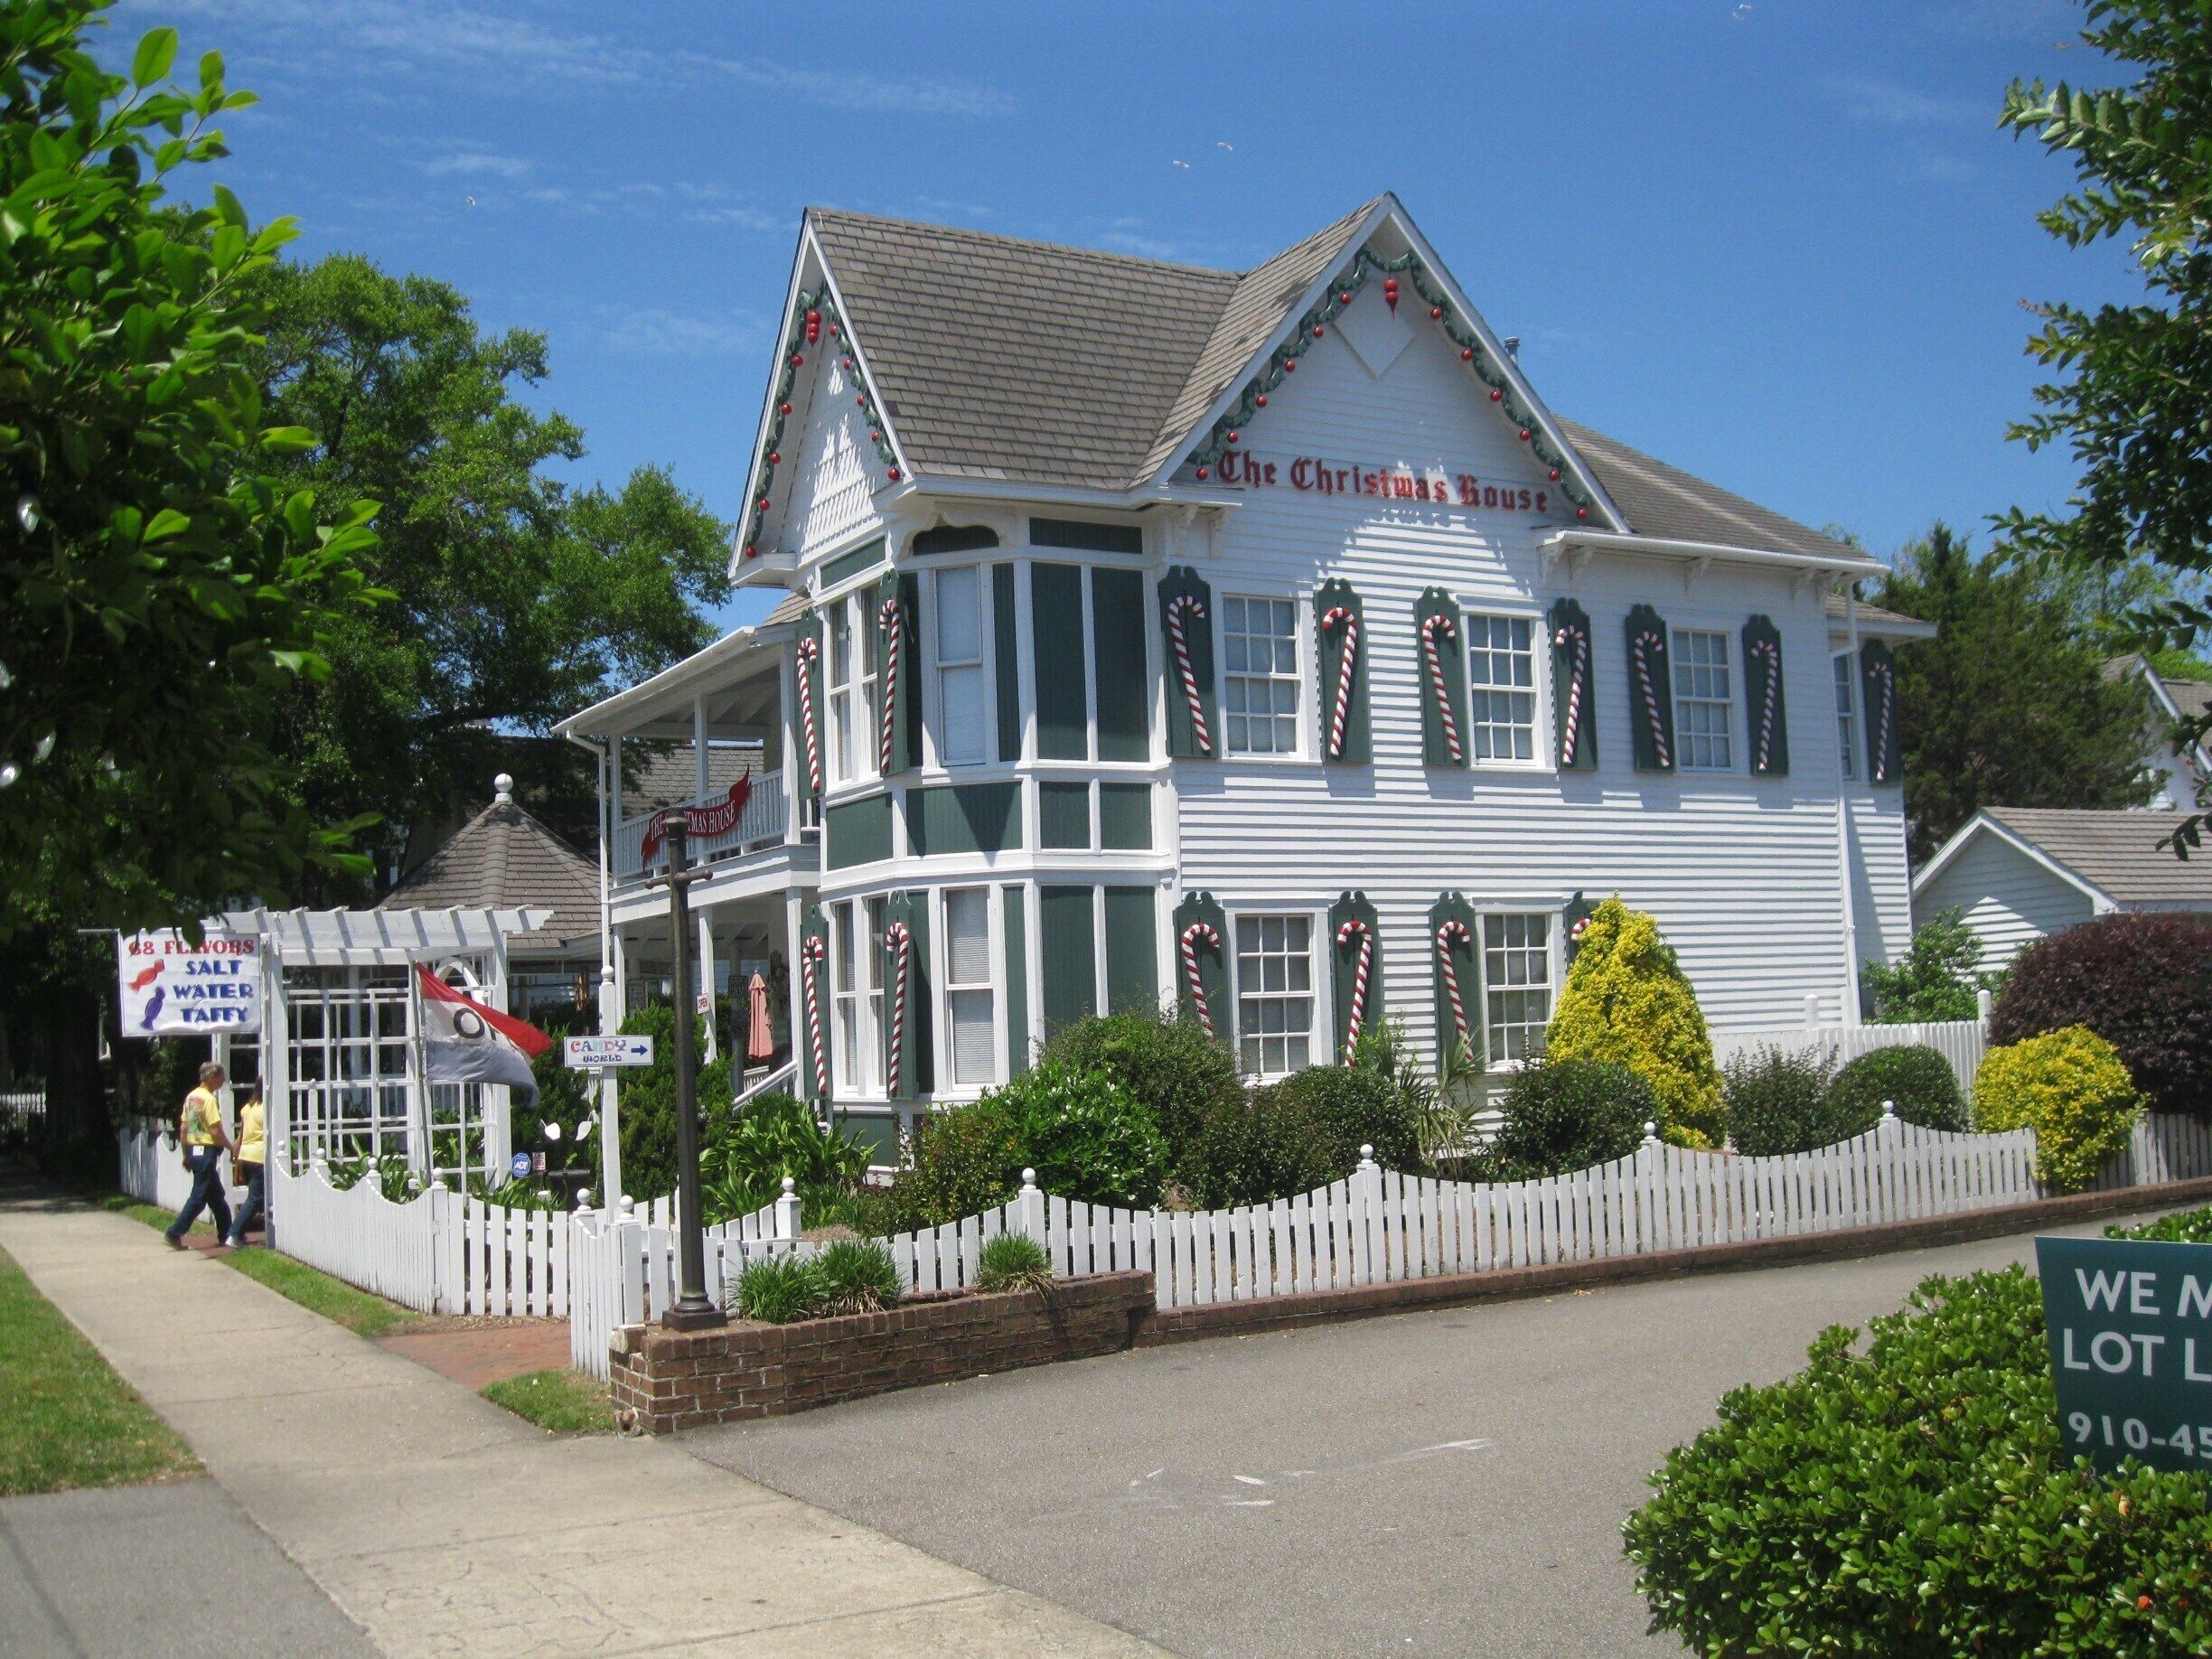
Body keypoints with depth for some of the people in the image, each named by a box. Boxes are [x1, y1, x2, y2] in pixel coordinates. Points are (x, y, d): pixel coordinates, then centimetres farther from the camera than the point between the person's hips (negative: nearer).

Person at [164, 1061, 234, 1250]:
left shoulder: (191, 1096, 10)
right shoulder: (209, 1099, -16)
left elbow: (183, 1128, 14)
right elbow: (216, 1131, -19)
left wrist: (186, 1155, 20)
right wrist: (232, 1149, -7)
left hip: (193, 1150, 9)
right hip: (207, 1151, -9)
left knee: (217, 1195, 15)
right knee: (199, 1197, -3)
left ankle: (225, 1234, 20)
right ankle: (175, 1233, -5)